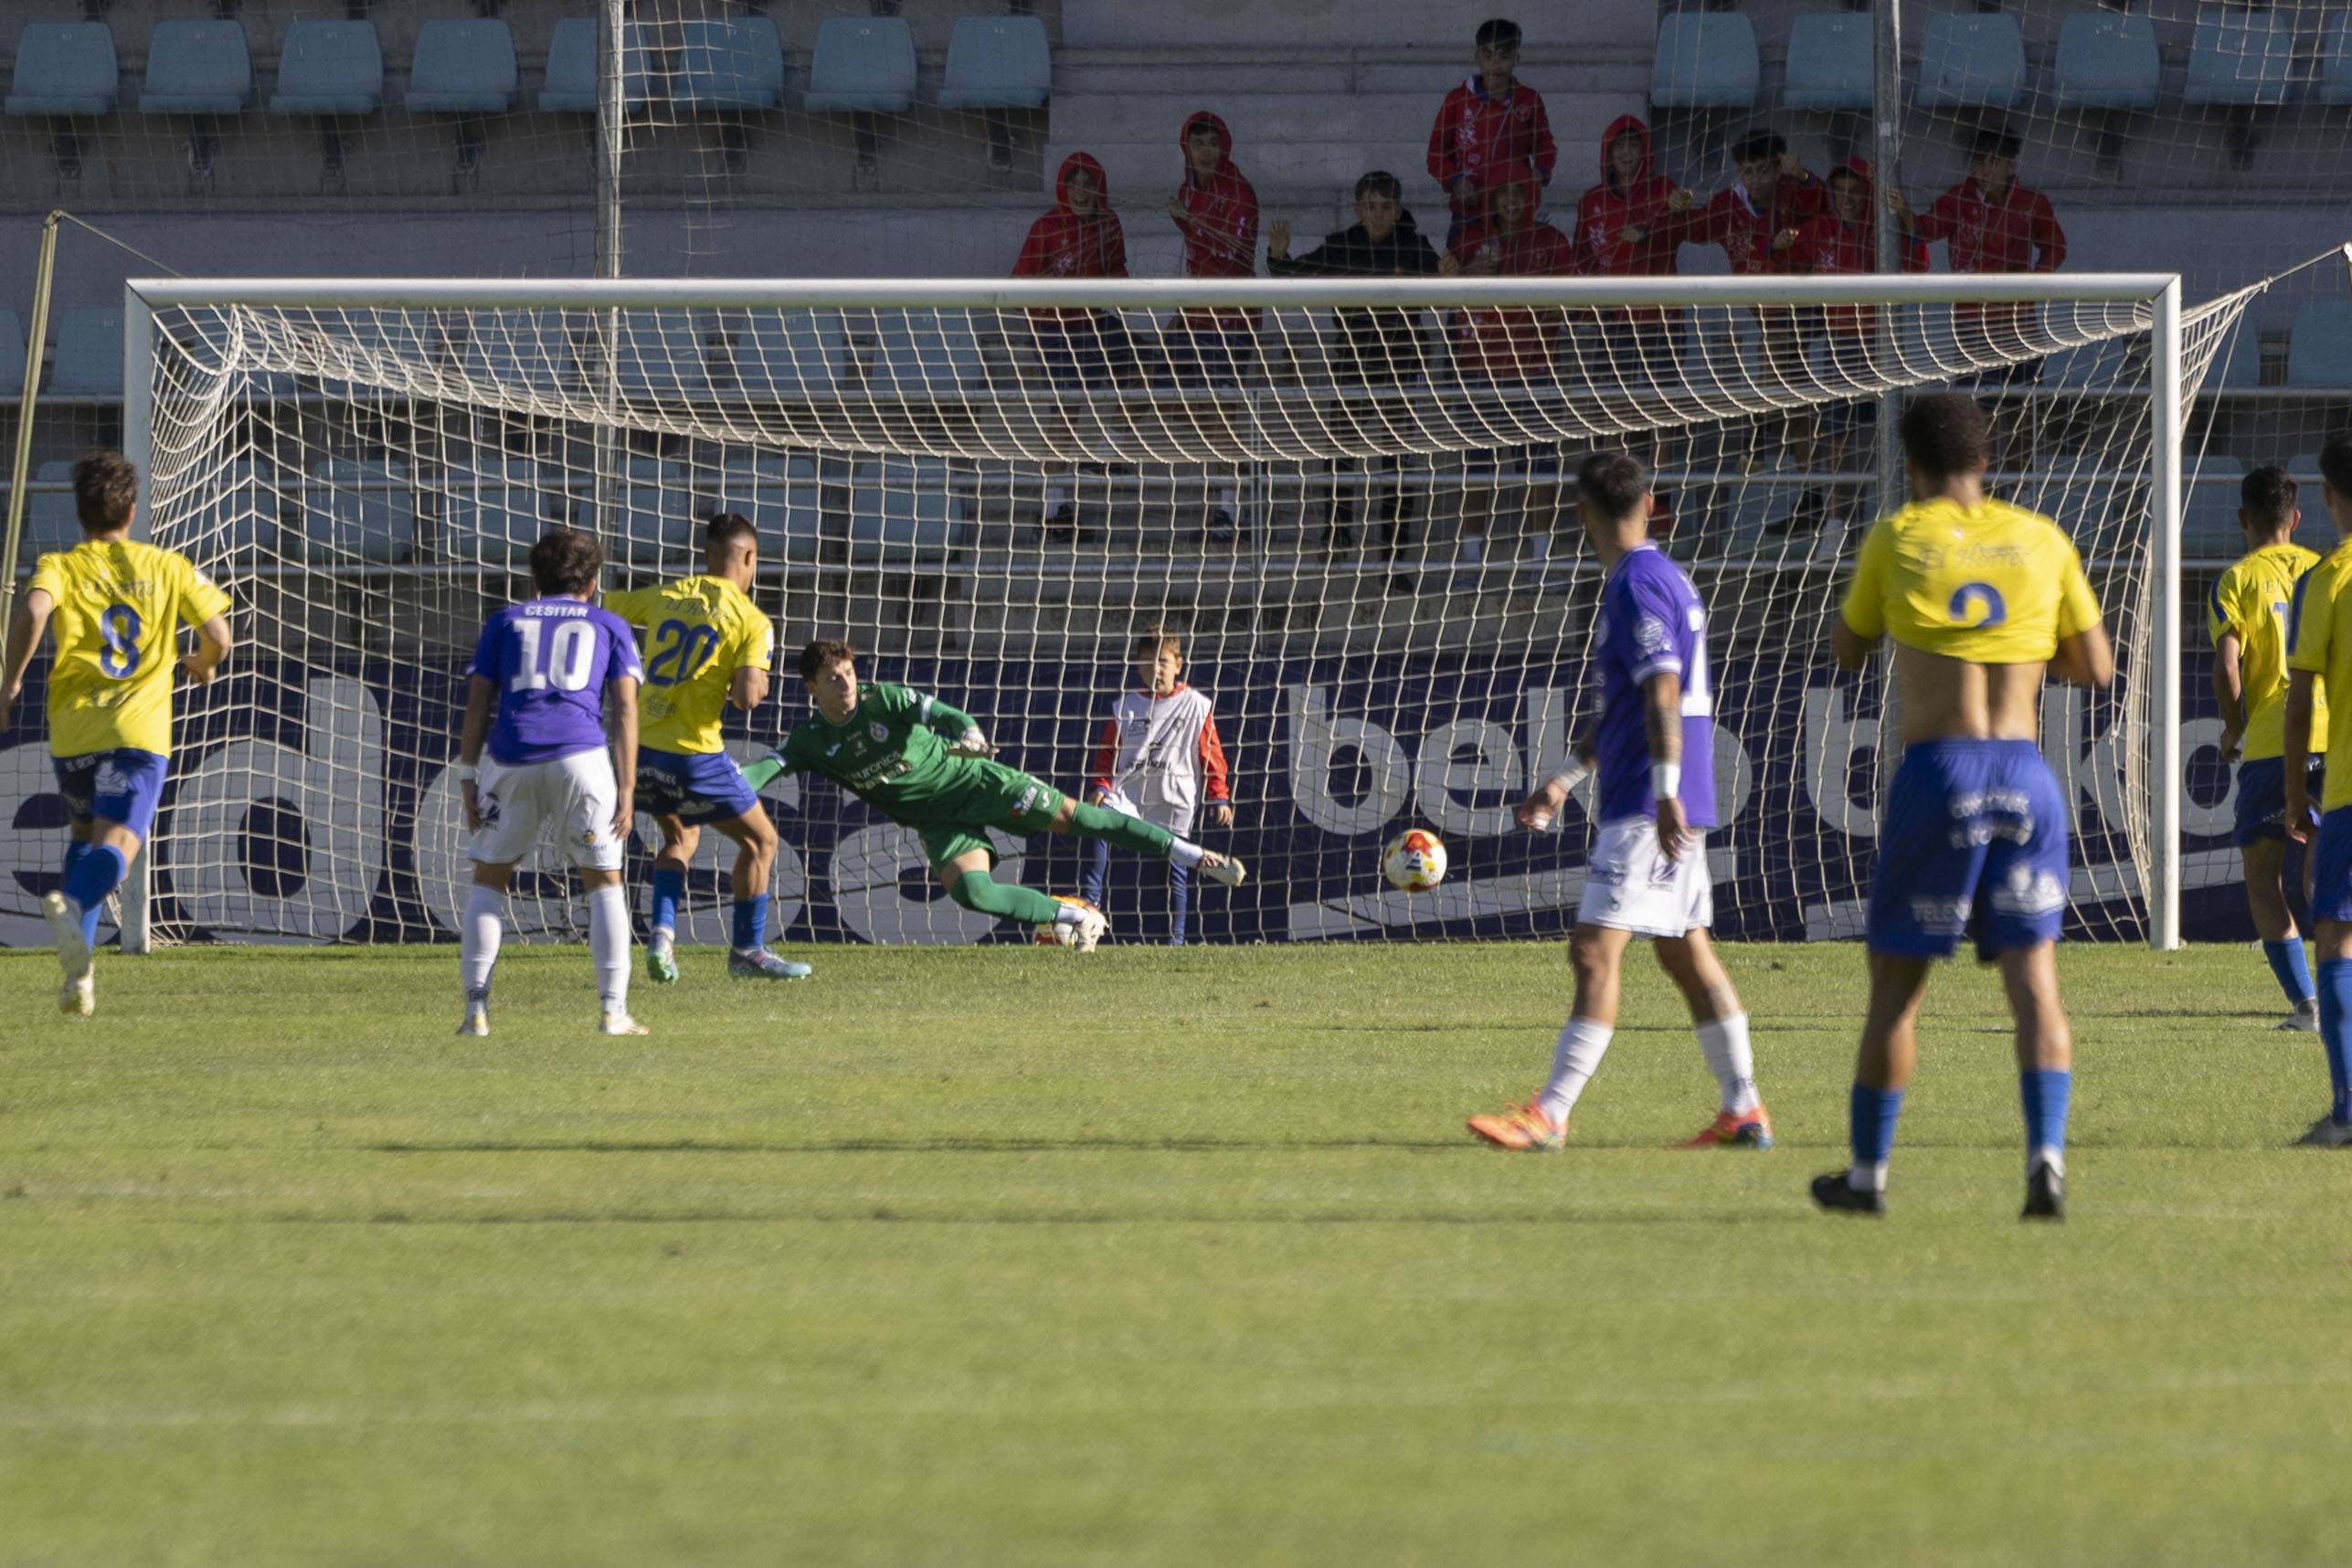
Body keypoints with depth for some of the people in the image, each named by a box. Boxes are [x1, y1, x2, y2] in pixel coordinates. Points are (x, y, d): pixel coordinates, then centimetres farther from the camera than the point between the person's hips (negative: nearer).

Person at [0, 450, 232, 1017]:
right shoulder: (168, 567, 10)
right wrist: (202, 664, 30)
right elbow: (219, 638, 6)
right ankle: (74, 906, -49)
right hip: (140, 730, -1)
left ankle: (79, 967, 16)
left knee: (84, 832, 26)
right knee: (116, 845, -14)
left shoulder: (60, 566, 6)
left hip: (74, 730, 1)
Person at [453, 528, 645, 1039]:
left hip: (511, 761, 1)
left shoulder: (505, 621, 21)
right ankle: (613, 1010, 2)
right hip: (581, 757, -1)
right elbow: (625, 709, 7)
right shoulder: (609, 626, 18)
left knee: (488, 879, 14)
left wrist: (468, 779, 11)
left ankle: (476, 1009, 5)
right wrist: (627, 789, 4)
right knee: (603, 881, 11)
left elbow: (477, 704, 11)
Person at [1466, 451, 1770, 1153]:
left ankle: (1550, 1114, -15)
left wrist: (1666, 793, -29)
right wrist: (1567, 780, 30)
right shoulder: (1665, 579, 18)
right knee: (1687, 955, 13)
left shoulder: (1637, 586, -13)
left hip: (1646, 808, -10)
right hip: (1672, 806, 10)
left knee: (1594, 951, -12)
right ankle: (1743, 1111, 13)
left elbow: (1662, 694, -23)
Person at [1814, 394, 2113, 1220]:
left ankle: (1867, 1173, 16)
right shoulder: (2041, 540, 7)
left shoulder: (1898, 538, 1)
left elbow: (1846, 650, 13)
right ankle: (2046, 1158, -17)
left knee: (1895, 982, 9)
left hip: (1937, 776, -2)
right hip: (2025, 774, 2)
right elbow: (2096, 666, 12)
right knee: (2033, 979, 0)